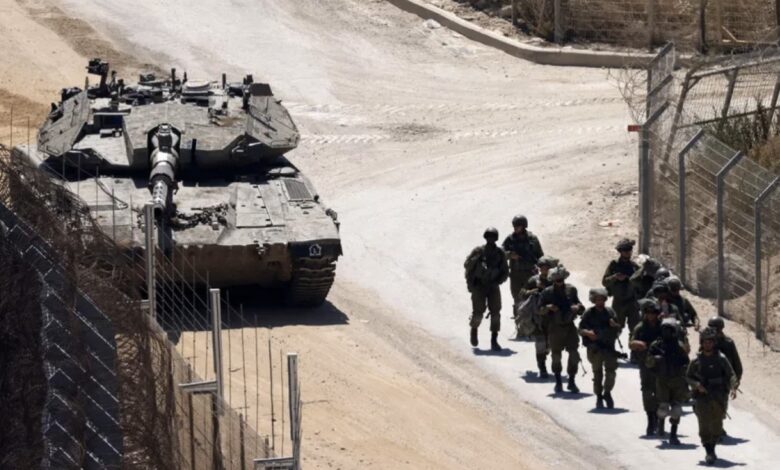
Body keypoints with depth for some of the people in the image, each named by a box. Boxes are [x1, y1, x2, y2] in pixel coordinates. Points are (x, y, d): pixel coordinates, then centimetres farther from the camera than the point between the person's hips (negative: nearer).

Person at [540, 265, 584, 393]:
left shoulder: (571, 290, 4)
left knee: (574, 354, -5)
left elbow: (579, 306, 14)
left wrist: (578, 307, -10)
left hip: (569, 326, 1)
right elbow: (540, 310, 1)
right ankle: (558, 382, 20)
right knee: (556, 355, 6)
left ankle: (571, 381, 7)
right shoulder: (547, 292, -2)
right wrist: (548, 307, -19)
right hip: (555, 329, -1)